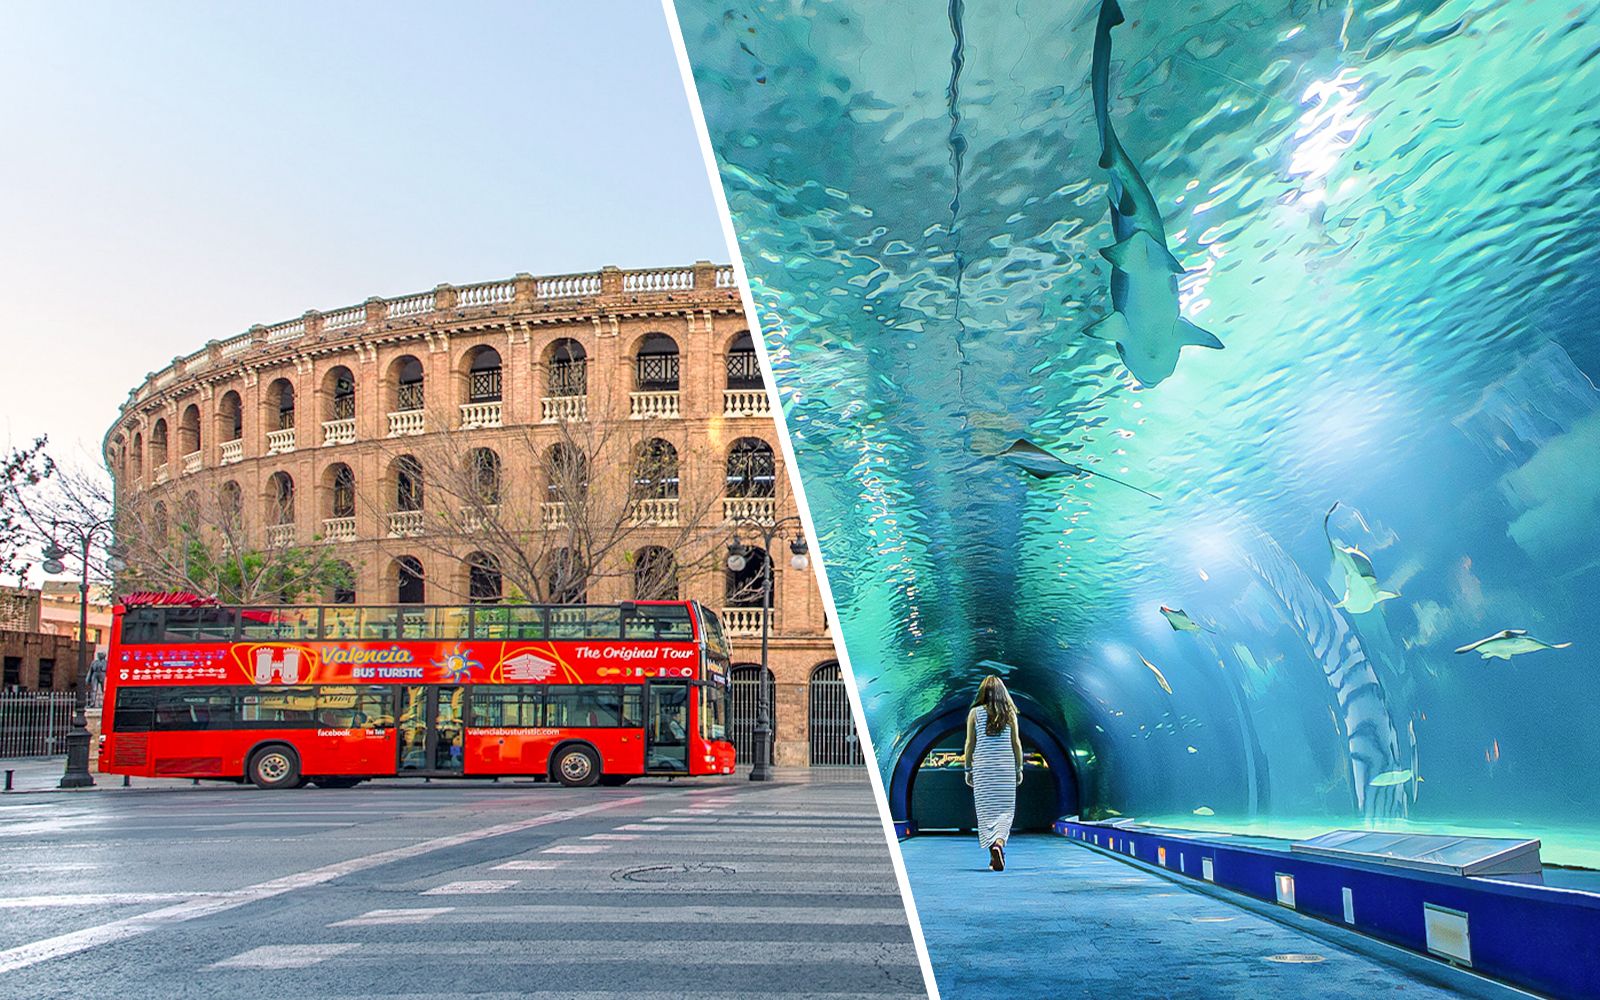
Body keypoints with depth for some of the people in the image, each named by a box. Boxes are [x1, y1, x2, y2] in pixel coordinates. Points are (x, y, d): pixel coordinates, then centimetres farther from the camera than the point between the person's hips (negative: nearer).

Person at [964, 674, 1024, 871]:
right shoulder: (1009, 713, 3)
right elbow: (1016, 743, 3)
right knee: (1005, 808, 3)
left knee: (986, 809, 5)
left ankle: (993, 850, 0)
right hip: (1006, 767, 1)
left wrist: (968, 769, 7)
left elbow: (970, 744, 0)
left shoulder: (975, 713, 0)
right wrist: (1019, 768, 11)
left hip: (982, 767, 0)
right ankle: (999, 842, -21)